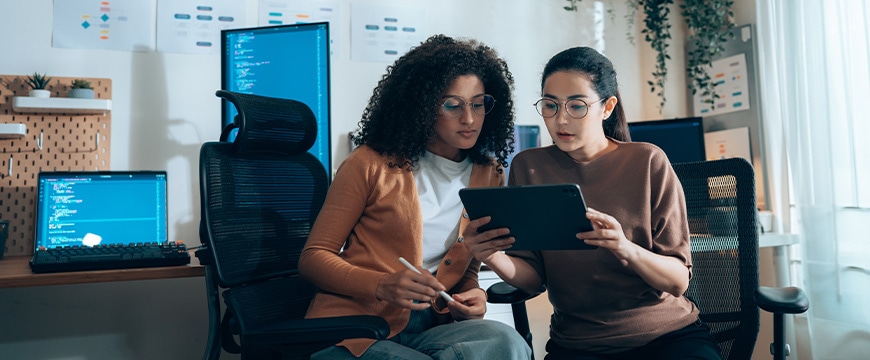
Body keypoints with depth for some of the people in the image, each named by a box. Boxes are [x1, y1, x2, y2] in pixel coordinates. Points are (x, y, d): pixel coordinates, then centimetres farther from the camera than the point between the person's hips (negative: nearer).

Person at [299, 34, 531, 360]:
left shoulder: (488, 177, 10)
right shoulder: (371, 164, -2)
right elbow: (313, 258, -1)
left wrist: (472, 295, -7)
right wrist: (383, 286, -19)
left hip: (429, 328, 4)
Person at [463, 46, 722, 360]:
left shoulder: (648, 162, -4)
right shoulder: (528, 168, 1)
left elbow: (678, 281, -6)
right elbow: (534, 278, 0)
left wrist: (627, 250, -27)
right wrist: (493, 257, -21)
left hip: (668, 333, 0)